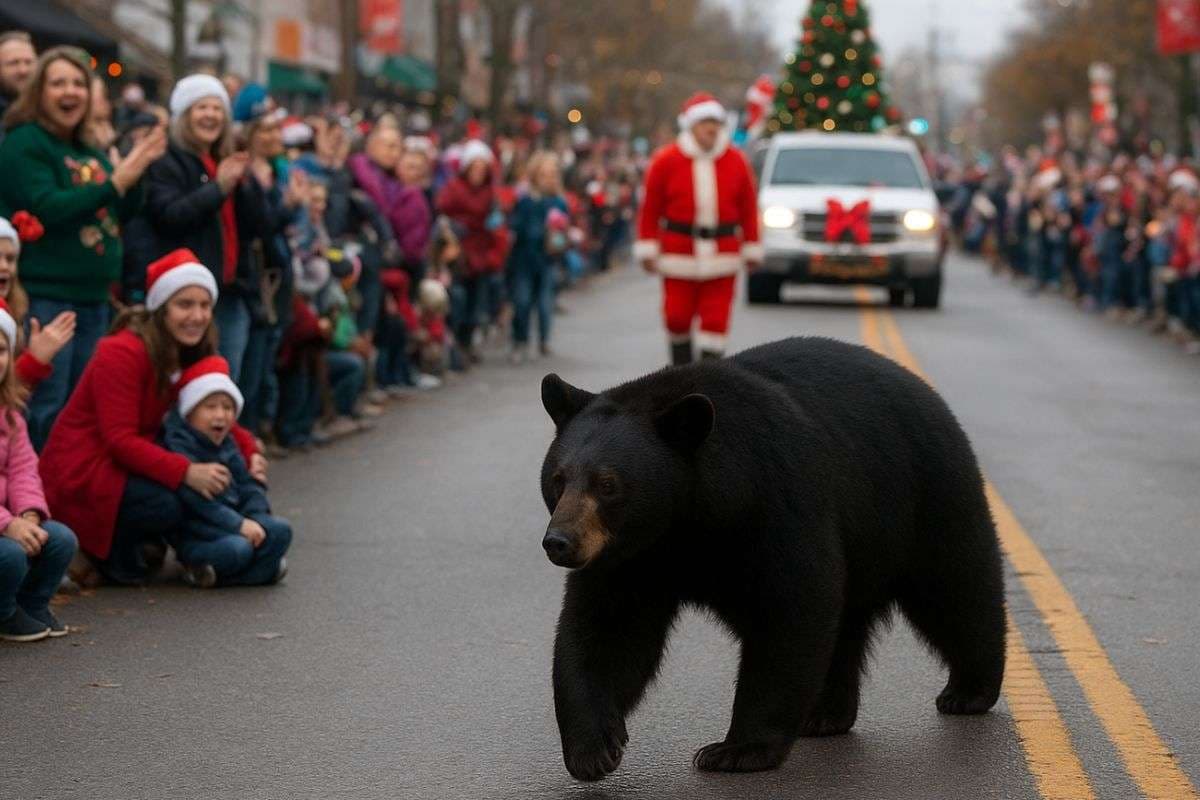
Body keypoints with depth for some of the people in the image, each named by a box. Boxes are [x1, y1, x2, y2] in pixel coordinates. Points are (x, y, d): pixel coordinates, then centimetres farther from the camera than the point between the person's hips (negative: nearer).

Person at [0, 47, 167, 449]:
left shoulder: (89, 153, 15)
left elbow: (123, 215, 18)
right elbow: (46, 209, -21)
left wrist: (137, 170, 1)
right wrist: (114, 183, -22)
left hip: (93, 298, 9)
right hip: (44, 298, -8)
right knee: (44, 413, -10)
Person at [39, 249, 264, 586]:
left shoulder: (195, 355, 5)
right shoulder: (122, 353, -21)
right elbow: (120, 439, -26)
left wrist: (250, 452, -12)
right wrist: (186, 472, -37)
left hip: (134, 460, 9)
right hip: (82, 468, -9)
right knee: (169, 504, -31)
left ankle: (138, 545, 7)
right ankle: (106, 554, -3)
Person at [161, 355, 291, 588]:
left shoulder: (227, 445, 14)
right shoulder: (177, 444, -13)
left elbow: (249, 486, 13)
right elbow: (194, 498, -22)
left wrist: (255, 520, -8)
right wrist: (238, 524, -25)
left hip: (233, 520, 9)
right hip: (195, 529, -9)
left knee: (280, 530, -11)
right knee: (237, 547, -34)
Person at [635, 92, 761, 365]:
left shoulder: (736, 161, 3)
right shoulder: (666, 161, -2)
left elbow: (749, 208, 7)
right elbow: (650, 209, 0)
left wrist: (752, 249, 7)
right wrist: (648, 249, -3)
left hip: (722, 256, 1)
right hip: (679, 252, -1)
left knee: (716, 319, -3)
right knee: (677, 316, 5)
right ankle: (681, 366, 27)